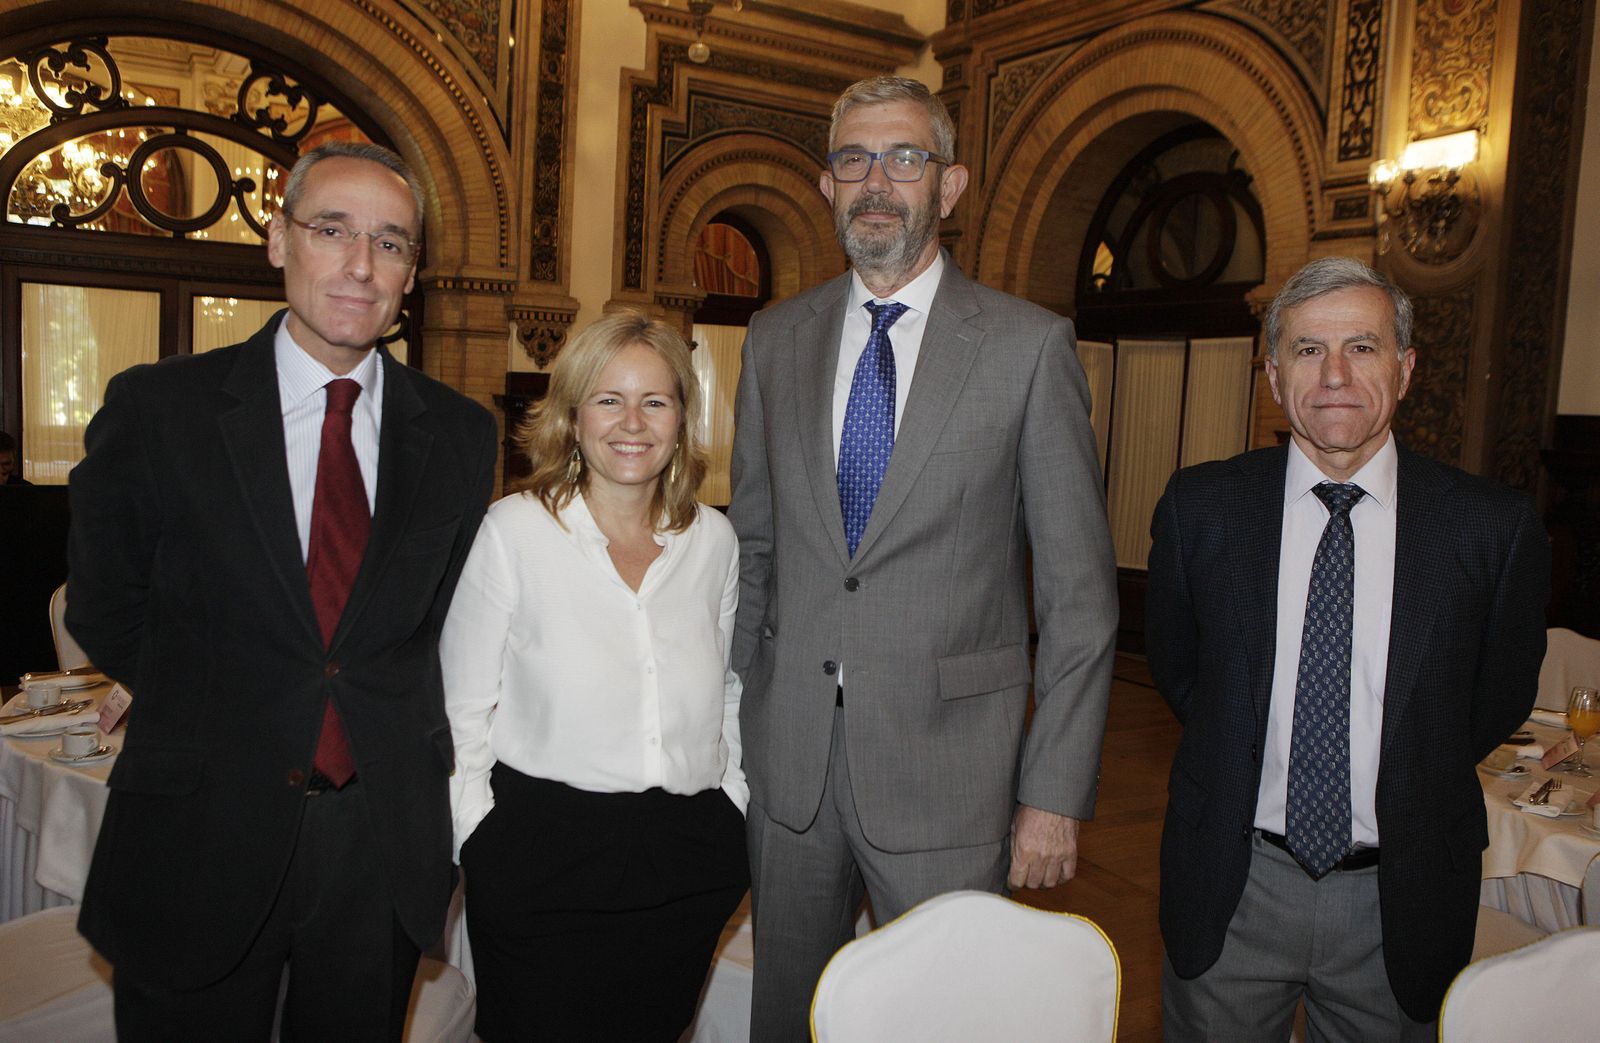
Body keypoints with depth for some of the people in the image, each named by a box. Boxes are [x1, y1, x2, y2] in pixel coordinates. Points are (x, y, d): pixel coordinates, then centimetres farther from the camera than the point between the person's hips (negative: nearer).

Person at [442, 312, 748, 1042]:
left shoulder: (713, 540, 4)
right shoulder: (511, 532, -7)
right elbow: (461, 712, -2)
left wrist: (733, 803, 7)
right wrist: (485, 841, -7)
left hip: (690, 869, 4)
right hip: (543, 867, -3)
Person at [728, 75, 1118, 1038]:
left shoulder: (1031, 346, -5)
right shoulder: (776, 340, 7)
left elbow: (1081, 592, -5)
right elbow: (753, 545, 12)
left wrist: (1056, 791, -8)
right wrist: (730, 721, 8)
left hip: (946, 766, -3)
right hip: (787, 755, 4)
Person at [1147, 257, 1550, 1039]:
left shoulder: (1494, 527, -8)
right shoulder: (1200, 507, -6)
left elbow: (1502, 695, 6)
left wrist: (1407, 793, 7)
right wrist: (1245, 762, 5)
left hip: (1401, 904, 0)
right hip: (1230, 889, 1)